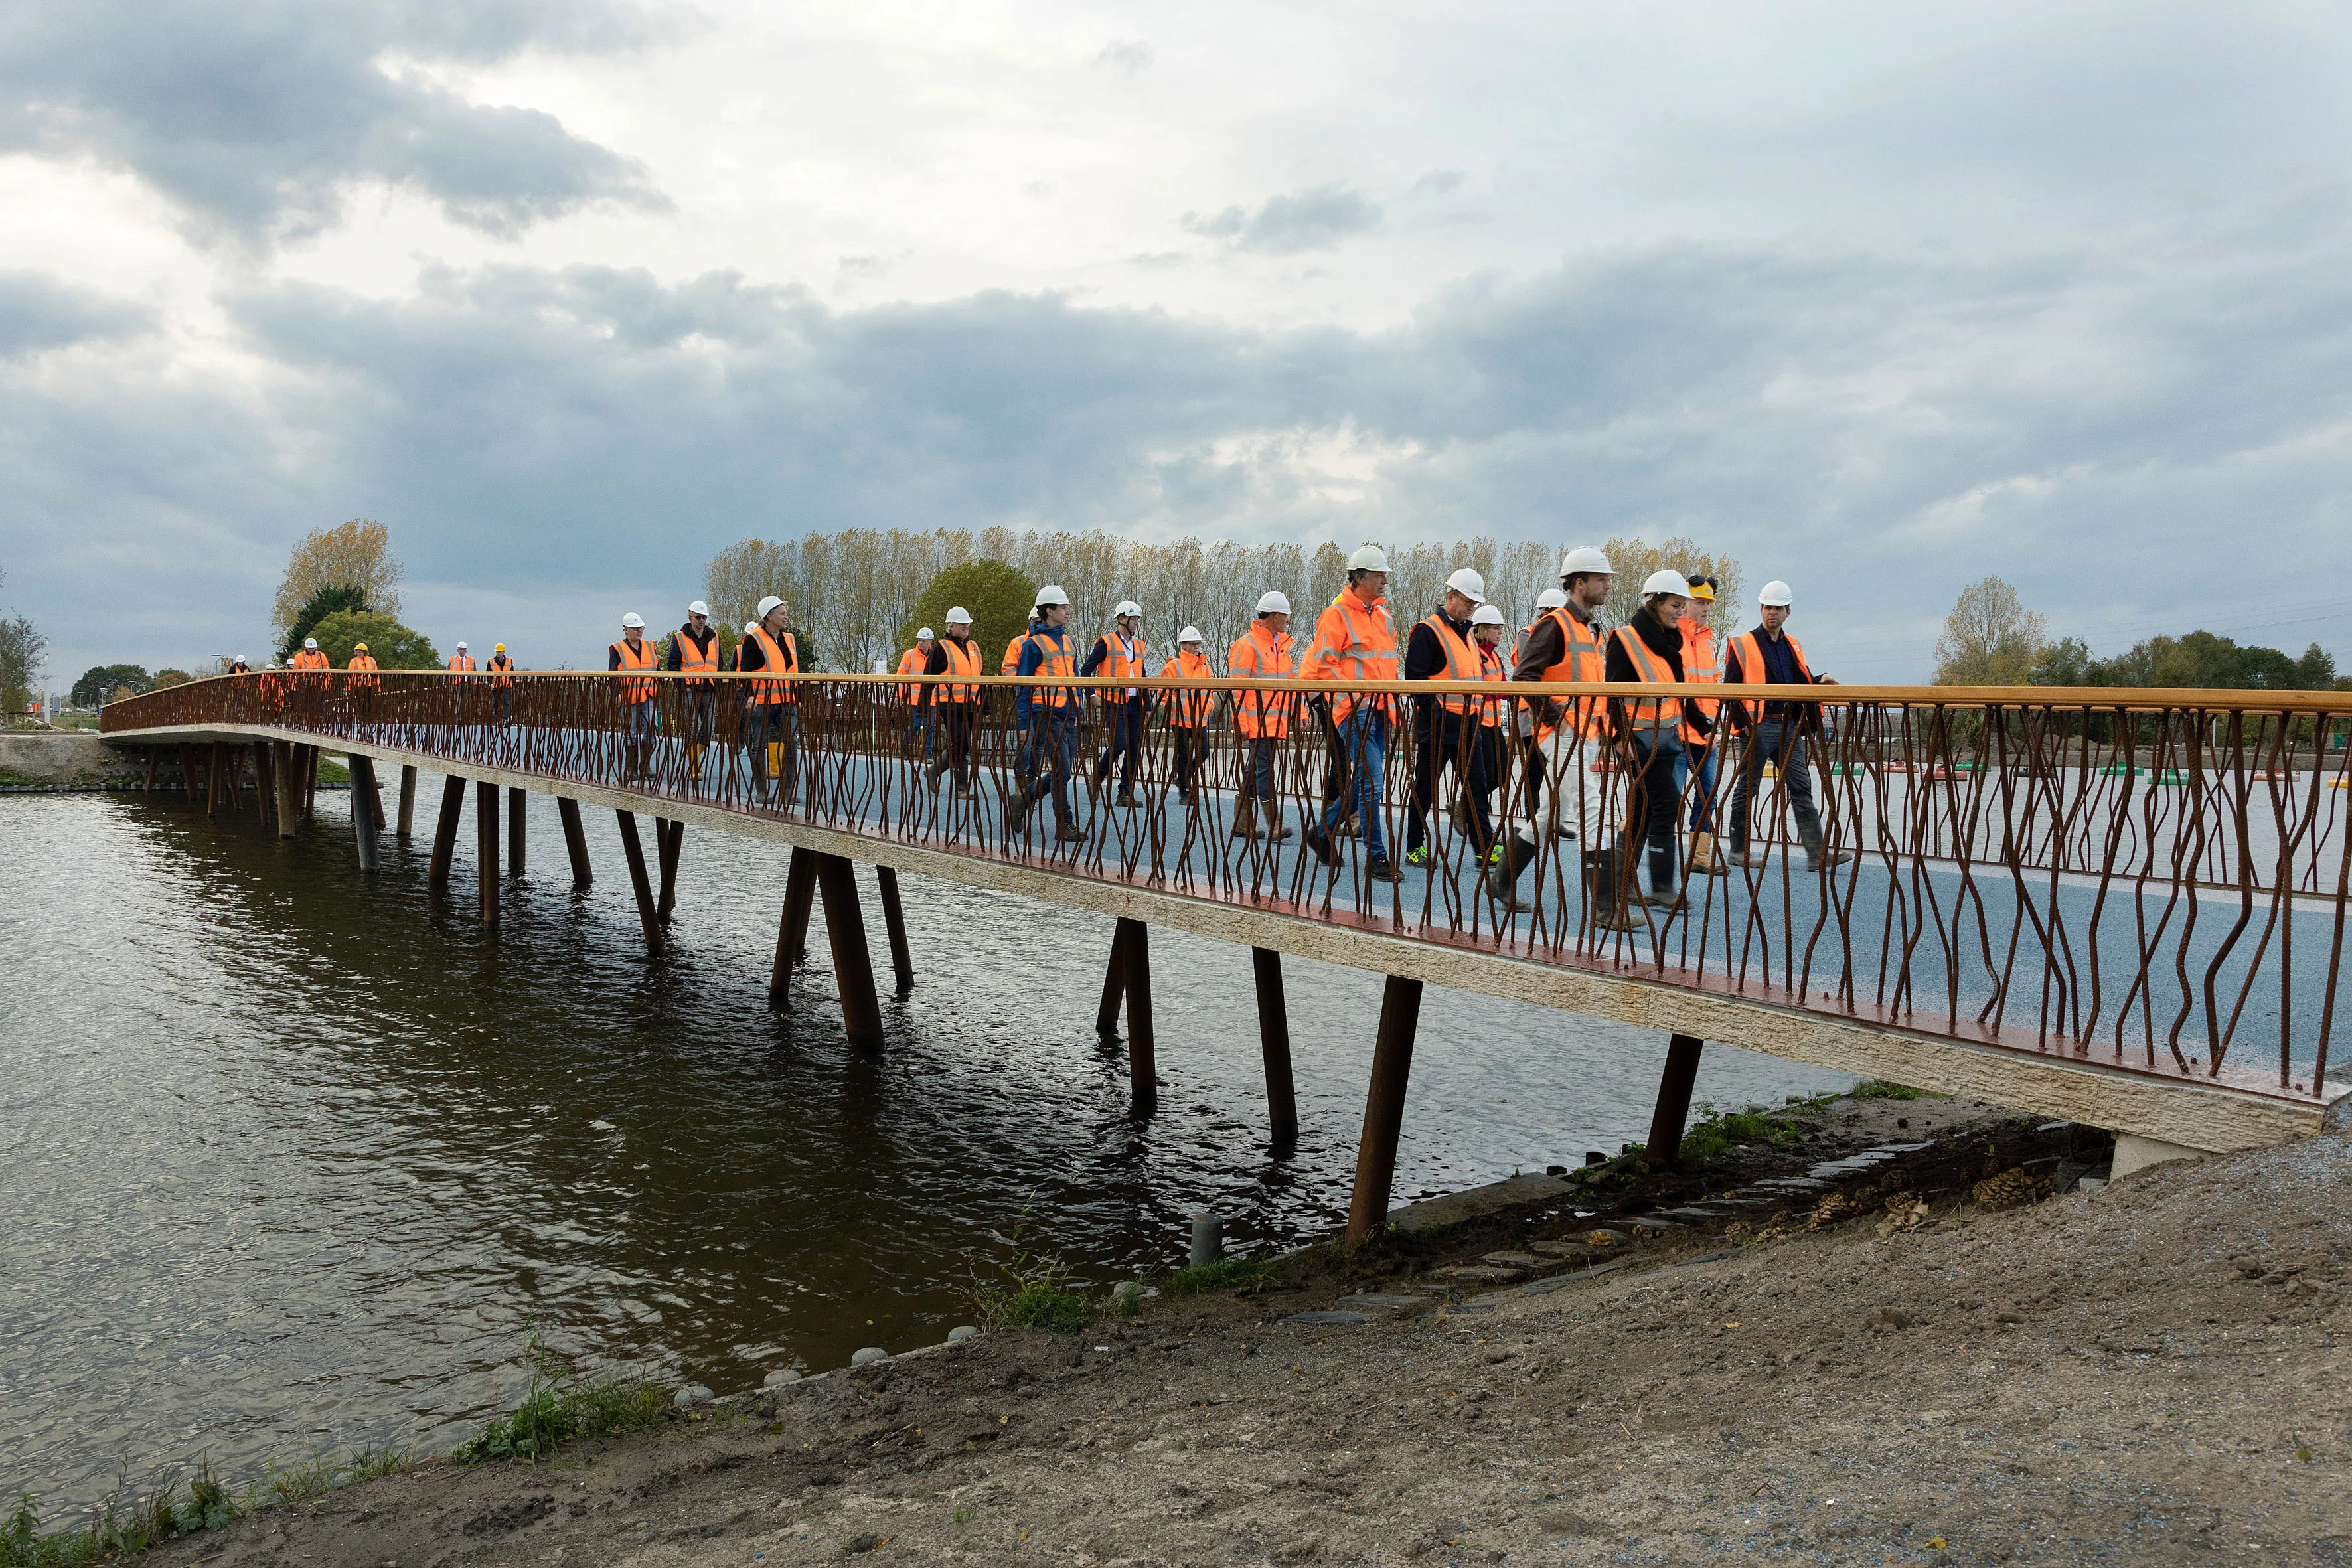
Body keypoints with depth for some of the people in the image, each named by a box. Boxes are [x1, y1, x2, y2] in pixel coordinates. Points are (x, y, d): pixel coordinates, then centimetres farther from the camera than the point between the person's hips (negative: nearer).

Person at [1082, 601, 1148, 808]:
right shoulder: (1106, 643, -2)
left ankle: (1126, 793, 7)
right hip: (1114, 704, -6)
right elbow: (1086, 670, -3)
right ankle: (1098, 777, 10)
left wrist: (1147, 705, 14)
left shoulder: (1138, 645, 17)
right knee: (1118, 745, -15)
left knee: (1134, 749, 2)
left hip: (1134, 705, 6)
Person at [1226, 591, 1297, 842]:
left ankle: (1242, 824, 17)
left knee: (1254, 769, 11)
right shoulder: (1247, 645, -9)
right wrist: (1242, 722, -16)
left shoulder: (1283, 645, 17)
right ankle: (1274, 825, -14)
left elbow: (1290, 683, 23)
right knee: (1264, 768, -11)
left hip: (1276, 720, 8)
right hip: (1257, 719, -8)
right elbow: (1238, 687, -12)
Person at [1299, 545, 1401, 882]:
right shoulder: (1337, 616, -7)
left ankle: (1322, 832, 29)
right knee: (1371, 782, -11)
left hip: (1380, 710, 8)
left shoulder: (1383, 614, 17)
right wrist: (1348, 692, -15)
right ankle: (1376, 858, -6)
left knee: (1363, 782, 11)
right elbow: (1316, 664, -10)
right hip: (1355, 710, -8)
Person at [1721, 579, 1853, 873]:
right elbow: (1730, 688, -3)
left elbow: (1802, 682, 25)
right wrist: (1742, 722, -13)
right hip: (1758, 727, -5)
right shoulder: (1742, 645, 0)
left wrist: (1819, 681, 3)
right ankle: (1738, 850, 12)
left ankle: (1818, 854, -3)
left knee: (1801, 789, 0)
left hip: (1790, 727, 5)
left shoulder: (1792, 646, 18)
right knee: (1747, 789, 2)